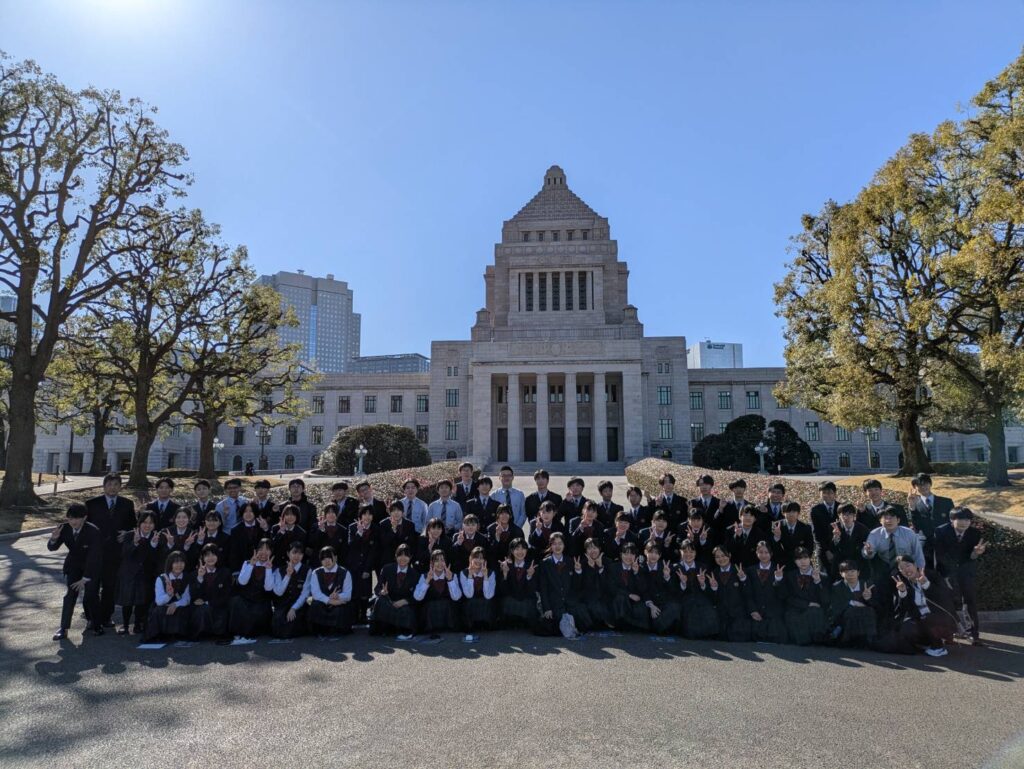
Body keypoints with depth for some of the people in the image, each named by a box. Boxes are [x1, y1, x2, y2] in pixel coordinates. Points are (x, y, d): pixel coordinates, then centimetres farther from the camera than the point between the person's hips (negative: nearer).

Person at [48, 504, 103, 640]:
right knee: (70, 594, -11)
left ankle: (95, 624, 16)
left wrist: (85, 579, -24)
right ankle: (64, 628, -2)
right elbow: (52, 548, -5)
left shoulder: (93, 531, -28)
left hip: (93, 566, -3)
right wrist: (53, 538, -29)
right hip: (73, 565, 3)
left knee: (91, 595, -7)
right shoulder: (64, 528, -16)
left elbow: (93, 557, -25)